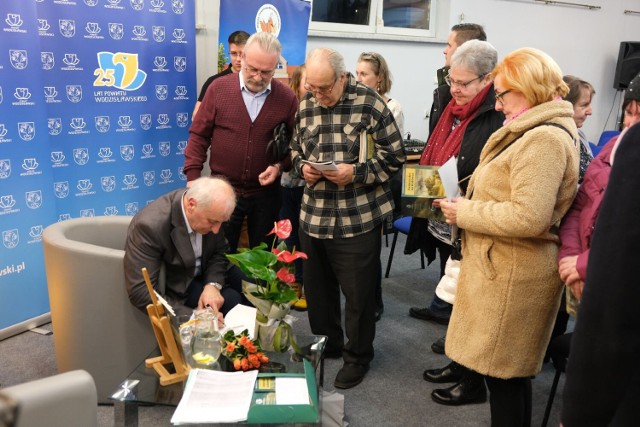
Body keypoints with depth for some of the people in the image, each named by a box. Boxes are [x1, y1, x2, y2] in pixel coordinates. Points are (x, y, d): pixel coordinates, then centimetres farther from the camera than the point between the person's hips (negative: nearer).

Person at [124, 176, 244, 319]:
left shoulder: (209, 211, -17)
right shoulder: (150, 225, -34)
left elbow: (220, 251, -2)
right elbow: (141, 292, -34)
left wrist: (213, 284, -22)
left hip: (205, 272, 6)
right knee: (232, 301, -21)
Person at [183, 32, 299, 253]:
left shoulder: (287, 97, -4)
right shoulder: (218, 88, -6)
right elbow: (199, 136, -2)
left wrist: (279, 166, -11)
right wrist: (193, 179, -7)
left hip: (266, 193, 1)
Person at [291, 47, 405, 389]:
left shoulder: (369, 104, -9)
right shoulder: (305, 106, 6)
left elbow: (394, 156, -7)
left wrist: (356, 172, -20)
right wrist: (302, 166, -4)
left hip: (359, 218, -5)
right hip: (313, 215, 5)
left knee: (358, 292, 6)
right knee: (316, 286, 17)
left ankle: (358, 356, 28)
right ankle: (326, 343, 40)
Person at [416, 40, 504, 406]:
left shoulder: (500, 119, -20)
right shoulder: (456, 111, 7)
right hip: (447, 223, 8)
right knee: (455, 299, 21)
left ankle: (473, 383, 26)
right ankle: (458, 363, 41)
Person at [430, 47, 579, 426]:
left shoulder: (544, 139, -19)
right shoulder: (536, 131, 15)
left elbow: (528, 217, -28)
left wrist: (465, 213, -17)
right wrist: (466, 205, 4)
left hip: (513, 272, -10)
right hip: (503, 264, 10)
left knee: (503, 369, 4)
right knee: (506, 368, 20)